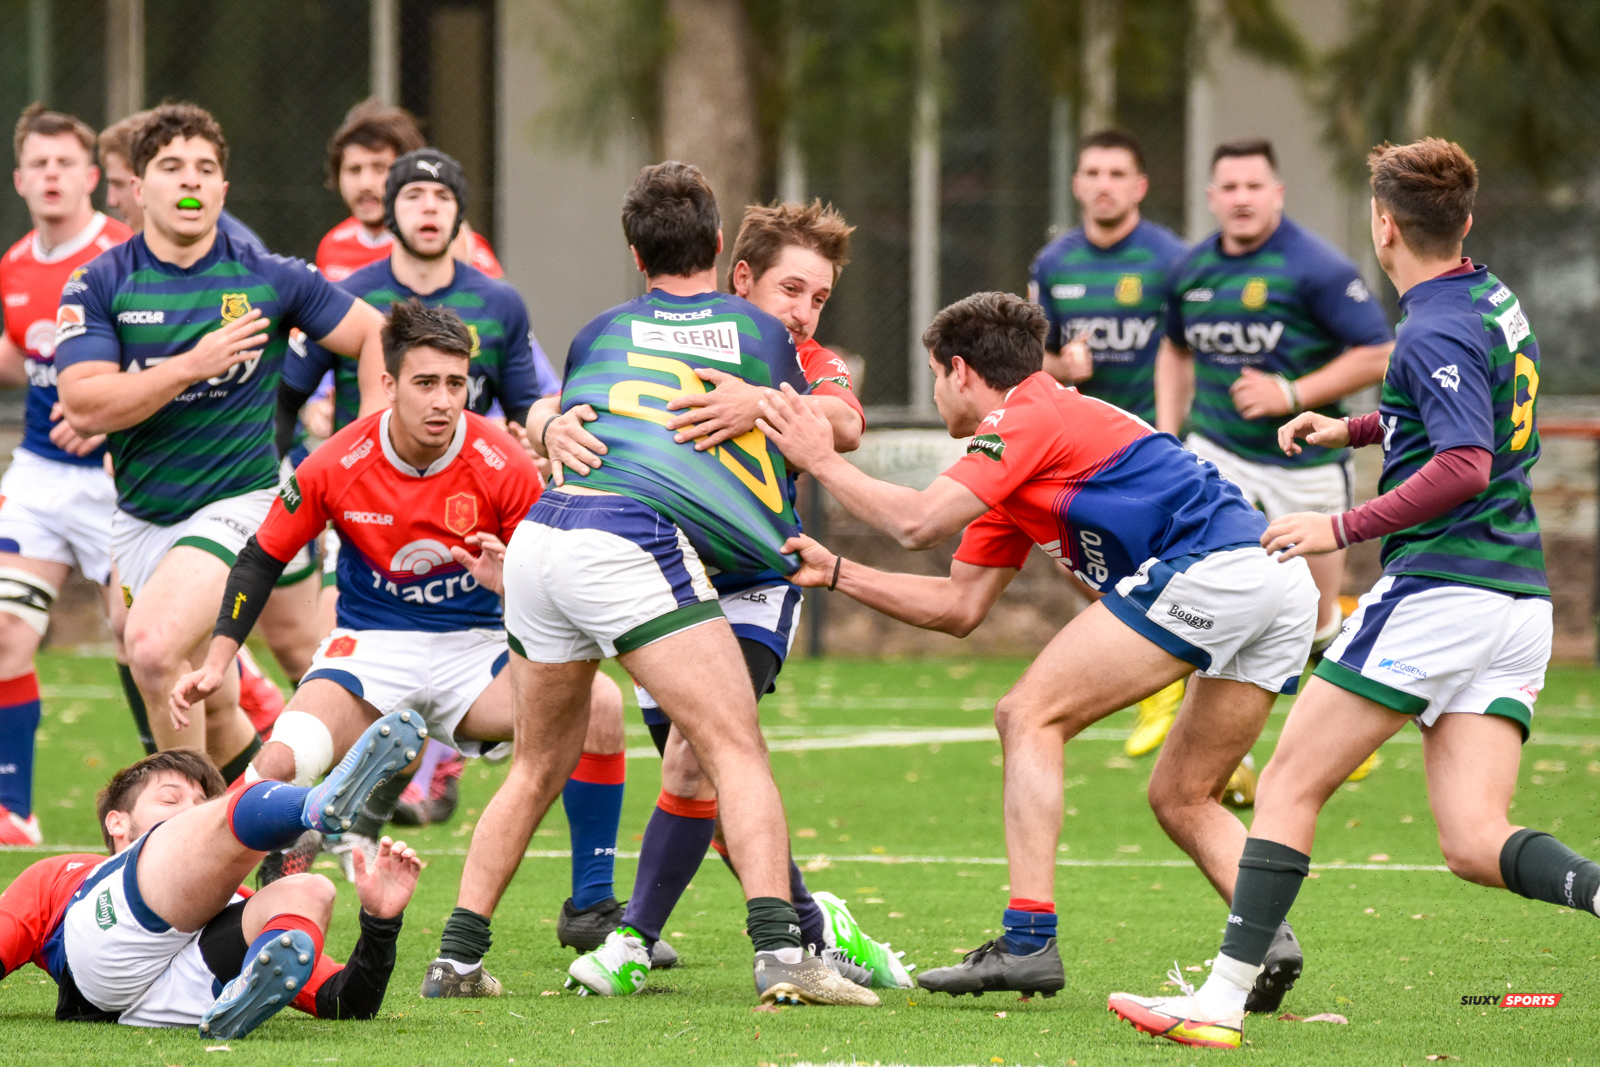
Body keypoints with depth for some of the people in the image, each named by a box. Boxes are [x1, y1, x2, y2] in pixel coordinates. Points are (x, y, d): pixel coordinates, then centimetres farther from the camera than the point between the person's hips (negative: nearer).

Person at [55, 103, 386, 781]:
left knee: (155, 646, -27)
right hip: (141, 516, 3)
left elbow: (374, 334, 7)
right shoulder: (99, 285, -3)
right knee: (211, 714, 8)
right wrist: (193, 365, -20)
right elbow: (84, 406, -14)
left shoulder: (270, 280, -4)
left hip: (237, 502, -3)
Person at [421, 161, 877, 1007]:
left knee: (539, 768, 21)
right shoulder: (763, 334, 18)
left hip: (538, 540, 5)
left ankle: (456, 959, 19)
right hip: (633, 547, -5)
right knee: (737, 753, -5)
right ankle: (779, 952, -23)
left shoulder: (599, 334, 24)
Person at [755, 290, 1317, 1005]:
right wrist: (834, 571, 30)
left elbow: (918, 523, -11)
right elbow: (959, 606, 30)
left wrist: (822, 461, 1)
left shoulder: (1030, 417, 0)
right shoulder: (1013, 483, 30)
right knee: (1180, 799, 18)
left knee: (1030, 714, -5)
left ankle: (1030, 939, -13)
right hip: (1283, 591, 10)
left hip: (1207, 568, -10)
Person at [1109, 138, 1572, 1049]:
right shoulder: (1496, 304, 16)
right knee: (1475, 843, 0)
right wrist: (1355, 430, 33)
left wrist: (1345, 528, -18)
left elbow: (1464, 467, -24)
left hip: (1438, 591, -8)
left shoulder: (1437, 333, -12)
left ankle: (1225, 998, -3)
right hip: (1521, 602, 8)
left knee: (1292, 785, 0)